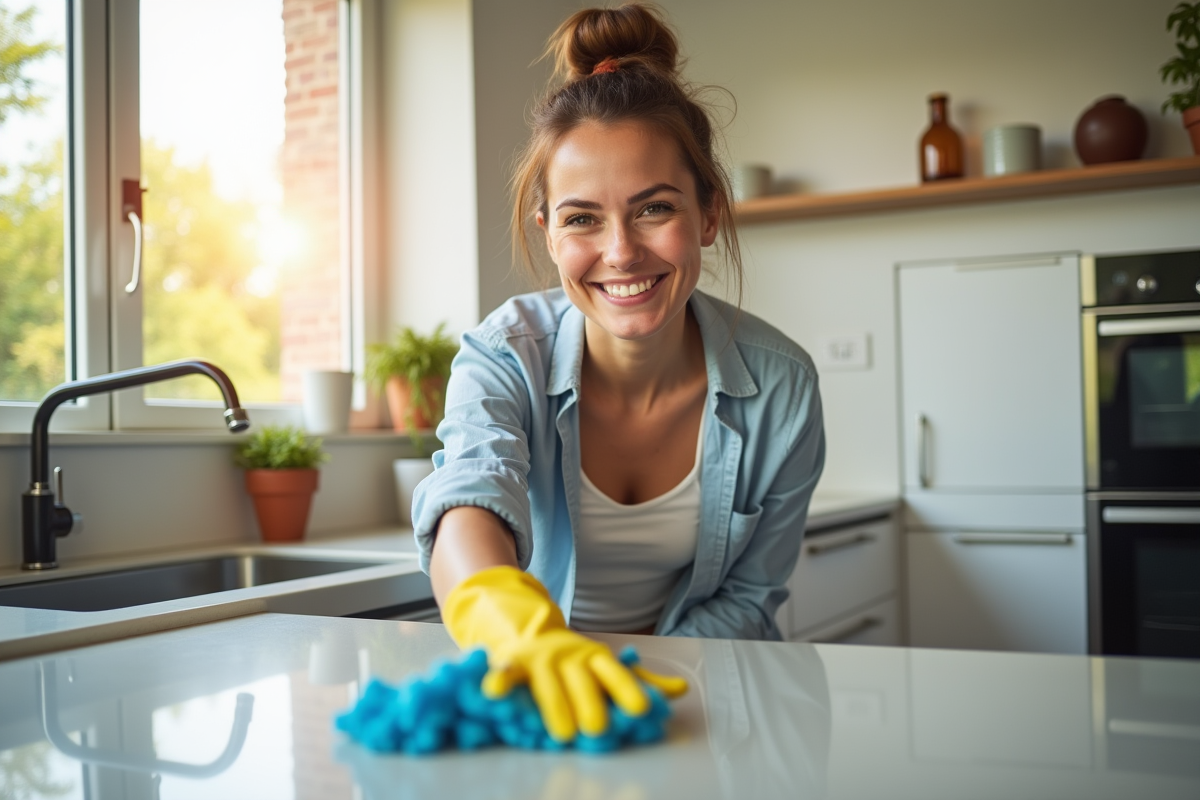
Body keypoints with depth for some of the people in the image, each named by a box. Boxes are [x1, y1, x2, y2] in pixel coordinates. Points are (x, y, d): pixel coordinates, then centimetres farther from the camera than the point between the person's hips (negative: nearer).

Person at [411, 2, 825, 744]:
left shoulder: (780, 386, -13)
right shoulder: (506, 356, -15)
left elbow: (747, 595, -4)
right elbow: (470, 502, -35)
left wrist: (631, 691, -18)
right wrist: (523, 628, -55)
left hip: (694, 695, 0)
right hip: (529, 709, 0)